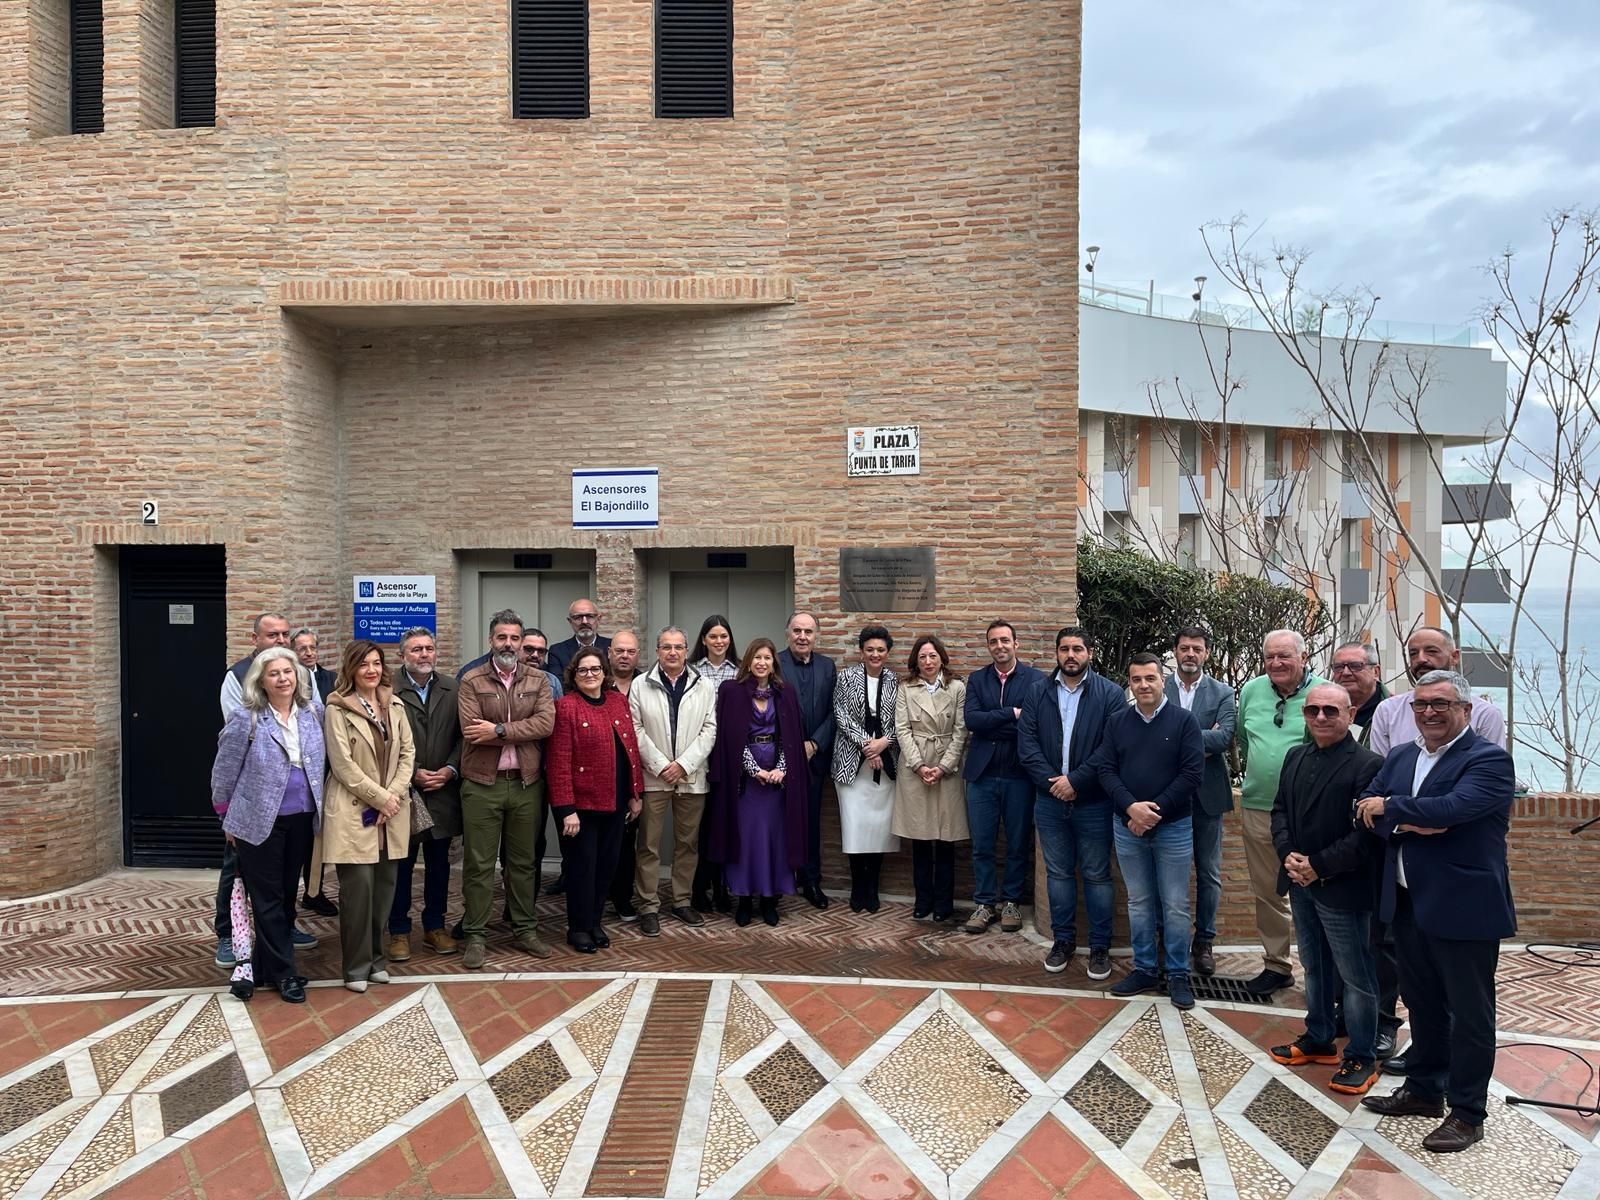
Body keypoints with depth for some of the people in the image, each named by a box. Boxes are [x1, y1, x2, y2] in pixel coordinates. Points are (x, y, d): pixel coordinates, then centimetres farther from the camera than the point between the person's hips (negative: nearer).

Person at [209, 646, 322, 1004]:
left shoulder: (310, 715, 4)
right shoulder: (246, 719, -9)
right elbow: (224, 772, -3)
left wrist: (318, 809, 11)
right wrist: (228, 819, 2)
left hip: (302, 820, 5)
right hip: (260, 822, -5)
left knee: (287, 896, 12)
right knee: (268, 900, 2)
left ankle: (266, 969, 24)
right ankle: (284, 972, 12)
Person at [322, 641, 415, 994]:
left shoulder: (395, 706, 11)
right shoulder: (338, 710, -6)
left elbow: (408, 752, 8)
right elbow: (343, 764, -11)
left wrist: (394, 795, -6)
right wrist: (380, 798, -12)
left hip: (392, 812, 5)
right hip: (355, 812, -5)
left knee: (385, 886, 7)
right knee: (359, 887, -5)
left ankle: (375, 957, 21)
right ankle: (356, 966, 7)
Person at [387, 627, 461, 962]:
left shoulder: (452, 690, 4)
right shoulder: (388, 690, -8)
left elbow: (462, 736, 5)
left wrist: (450, 770, -7)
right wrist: (413, 773, -11)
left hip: (442, 792, 4)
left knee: (439, 863, 13)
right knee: (401, 865, 6)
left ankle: (435, 927, 25)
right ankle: (398, 931, 18)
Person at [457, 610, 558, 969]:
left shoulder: (538, 680, 6)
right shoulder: (471, 682, -2)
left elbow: (546, 723, -10)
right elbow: (471, 731, -15)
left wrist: (499, 730, -17)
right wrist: (521, 732, -13)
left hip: (526, 782, 3)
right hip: (482, 784, -2)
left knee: (523, 861, 13)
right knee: (478, 863, 4)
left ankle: (525, 930, 25)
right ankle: (475, 936, 13)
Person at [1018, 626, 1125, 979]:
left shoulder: (1110, 694, -5)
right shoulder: (1039, 693, 4)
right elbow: (1026, 743, -1)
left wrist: (1075, 781, -16)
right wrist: (1052, 782, -12)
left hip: (1093, 802, -3)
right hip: (1050, 800, 3)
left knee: (1096, 875, 6)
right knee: (1058, 873, 12)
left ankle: (1100, 946, 17)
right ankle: (1063, 940, 25)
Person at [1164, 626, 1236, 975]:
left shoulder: (1222, 693, 1)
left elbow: (1225, 737, -13)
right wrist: (1199, 741, -18)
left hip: (1207, 794, 1)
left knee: (1209, 873, 9)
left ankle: (1204, 941, 21)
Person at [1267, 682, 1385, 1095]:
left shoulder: (1367, 764, -15)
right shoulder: (1295, 757, 9)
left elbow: (1366, 833, -19)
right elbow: (1280, 809, 12)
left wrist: (1319, 866, -18)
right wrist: (1288, 854, -5)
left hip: (1342, 888, -7)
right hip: (1300, 883, 7)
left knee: (1356, 975, 5)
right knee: (1315, 968, 20)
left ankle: (1361, 1057, 18)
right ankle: (1318, 1038, 35)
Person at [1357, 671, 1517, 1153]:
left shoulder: (1488, 760, -13)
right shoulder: (1400, 757, 10)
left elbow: (1452, 808, -28)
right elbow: (1365, 809, 1)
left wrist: (1390, 807, -15)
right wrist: (1407, 823, -18)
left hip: (1463, 909, -7)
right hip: (1407, 903, 7)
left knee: (1469, 1013, 6)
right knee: (1423, 1004, 20)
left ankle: (1467, 1113, 17)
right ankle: (1424, 1090, 34)